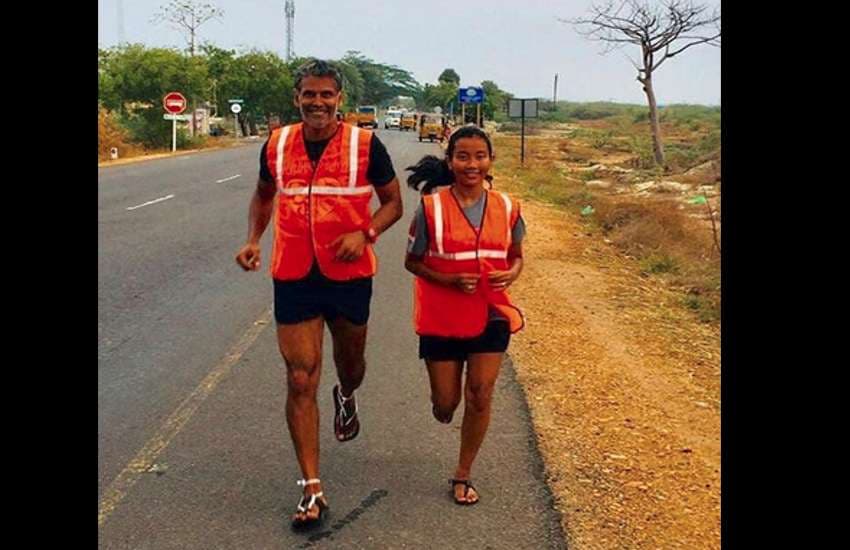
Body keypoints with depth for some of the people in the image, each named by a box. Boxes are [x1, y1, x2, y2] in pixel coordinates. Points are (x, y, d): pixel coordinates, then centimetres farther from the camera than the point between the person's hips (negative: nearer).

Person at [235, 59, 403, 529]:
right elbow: (263, 194, 18)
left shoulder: (365, 145, -7)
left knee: (350, 361, 21)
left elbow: (393, 201, 1)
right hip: (293, 277, 1)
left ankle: (345, 397, 60)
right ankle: (312, 490, 6)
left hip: (349, 275, -1)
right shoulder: (277, 145, 1)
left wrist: (365, 233, -18)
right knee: (300, 380, -2)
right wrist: (253, 239, 1)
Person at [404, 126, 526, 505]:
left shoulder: (506, 208, -2)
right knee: (446, 402, 7)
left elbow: (516, 256, 11)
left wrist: (510, 274, -12)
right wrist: (449, 280, -20)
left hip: (491, 314, 2)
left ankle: (463, 475, 19)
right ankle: (442, 407, 47)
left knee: (480, 396, 1)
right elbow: (413, 262, -4)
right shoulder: (431, 207, -11)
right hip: (441, 317, -2)